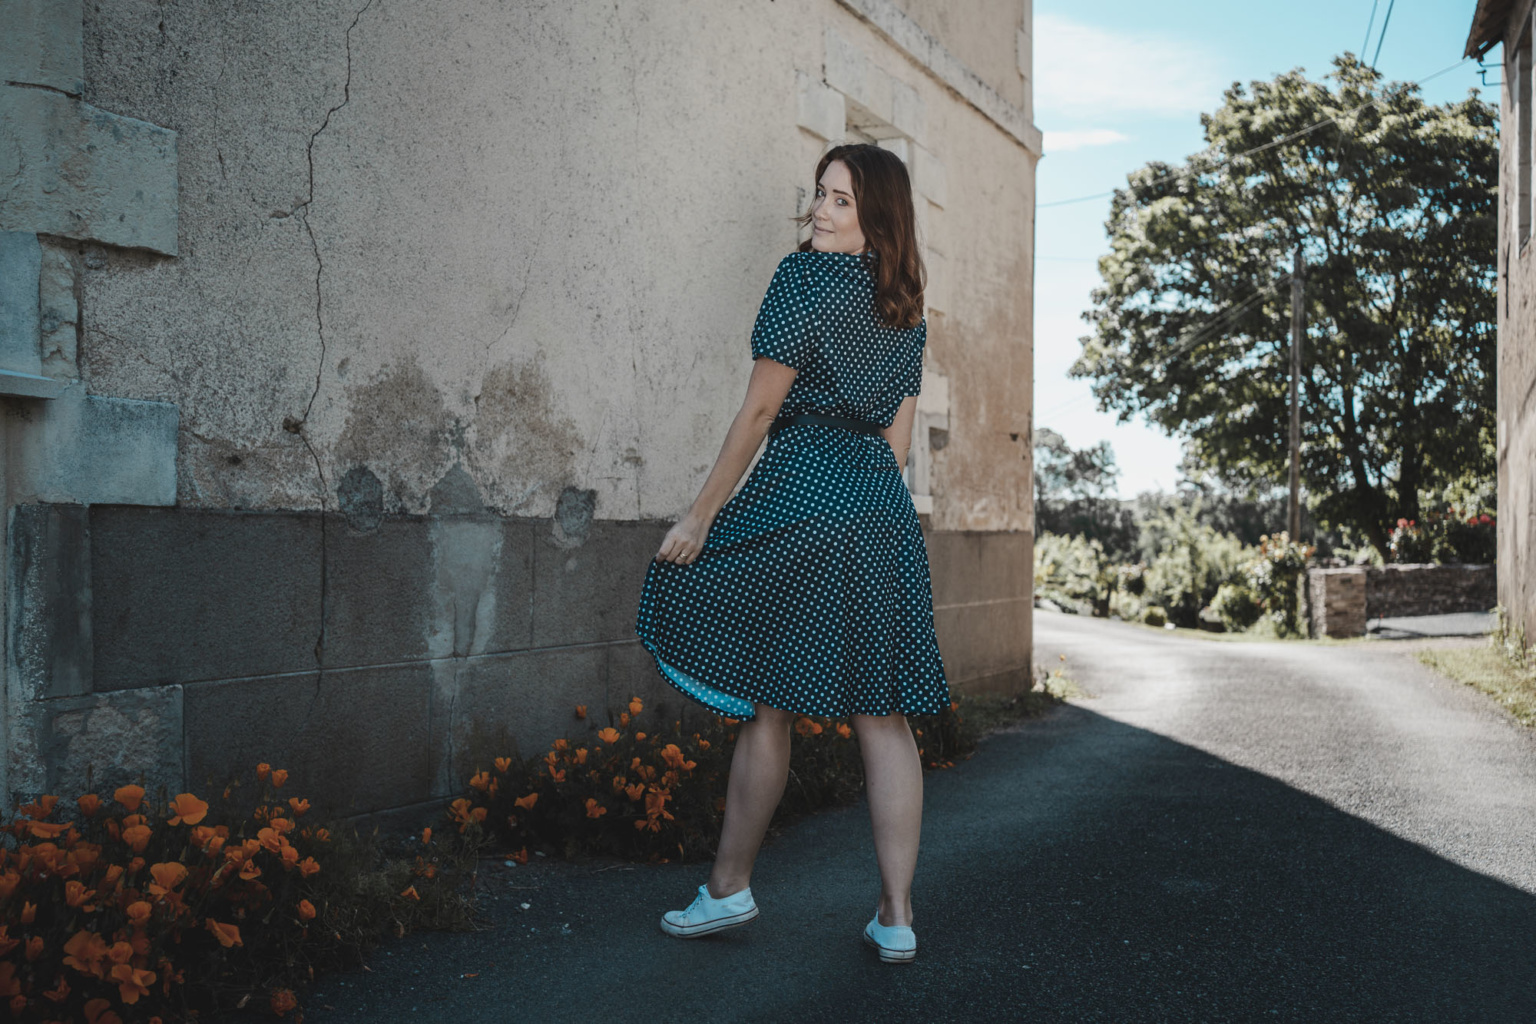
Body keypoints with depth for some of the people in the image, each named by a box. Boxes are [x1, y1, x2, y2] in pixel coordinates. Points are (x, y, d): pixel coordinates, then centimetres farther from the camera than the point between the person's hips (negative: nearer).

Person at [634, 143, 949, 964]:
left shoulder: (804, 276, -5)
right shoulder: (908, 308, 15)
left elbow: (760, 409, -8)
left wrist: (701, 514, -4)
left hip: (798, 494, -7)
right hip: (885, 511, 7)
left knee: (766, 703, 3)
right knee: (883, 713, 5)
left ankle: (729, 887, 17)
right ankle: (896, 915, 9)